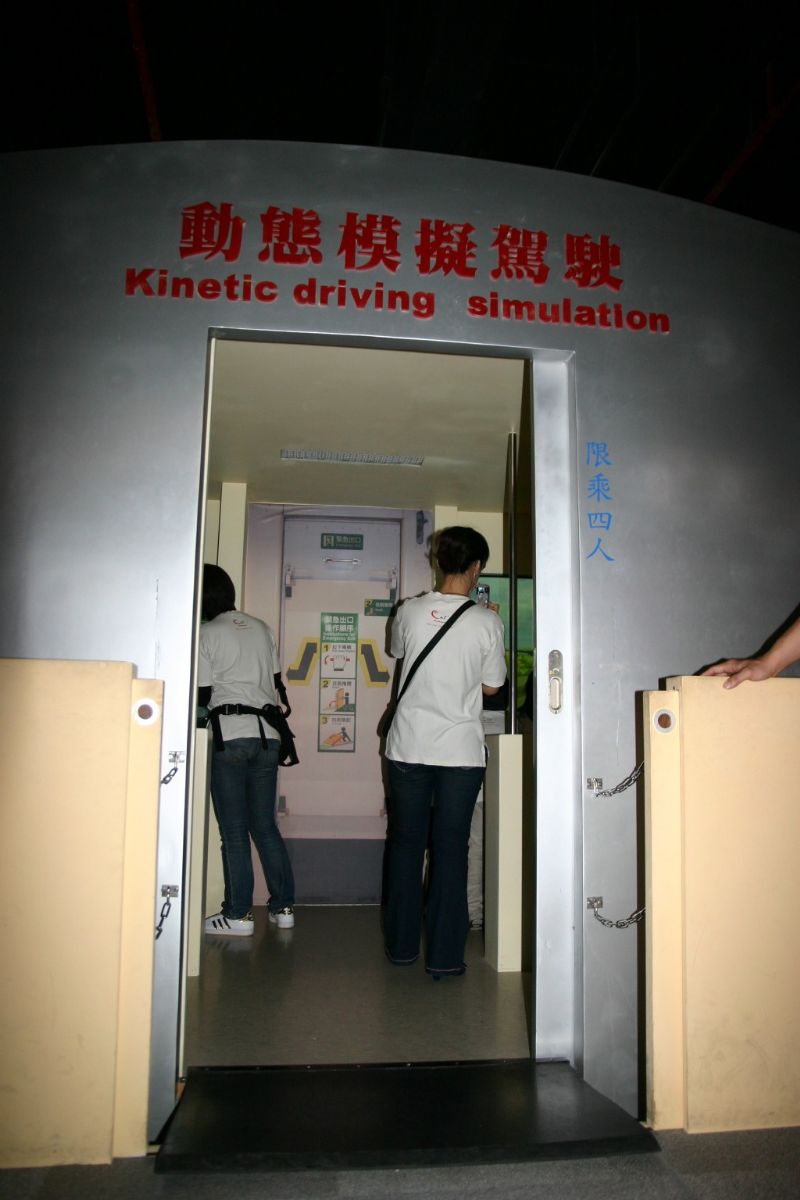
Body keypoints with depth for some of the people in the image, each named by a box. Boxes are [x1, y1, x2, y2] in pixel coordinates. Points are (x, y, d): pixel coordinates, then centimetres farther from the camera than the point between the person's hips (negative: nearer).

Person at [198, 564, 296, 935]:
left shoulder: (206, 634, -3)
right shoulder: (261, 628, 13)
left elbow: (203, 694, -5)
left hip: (230, 736, -5)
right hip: (268, 734, 6)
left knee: (234, 830, 2)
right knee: (265, 825, 13)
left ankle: (238, 914, 7)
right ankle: (283, 907, 16)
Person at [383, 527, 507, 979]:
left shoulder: (410, 611, -3)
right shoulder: (487, 622, -8)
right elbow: (491, 687, 2)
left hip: (409, 746, 2)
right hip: (462, 750, -2)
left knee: (405, 844, 13)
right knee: (450, 849, 5)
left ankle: (402, 945, 24)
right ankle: (444, 955, 10)